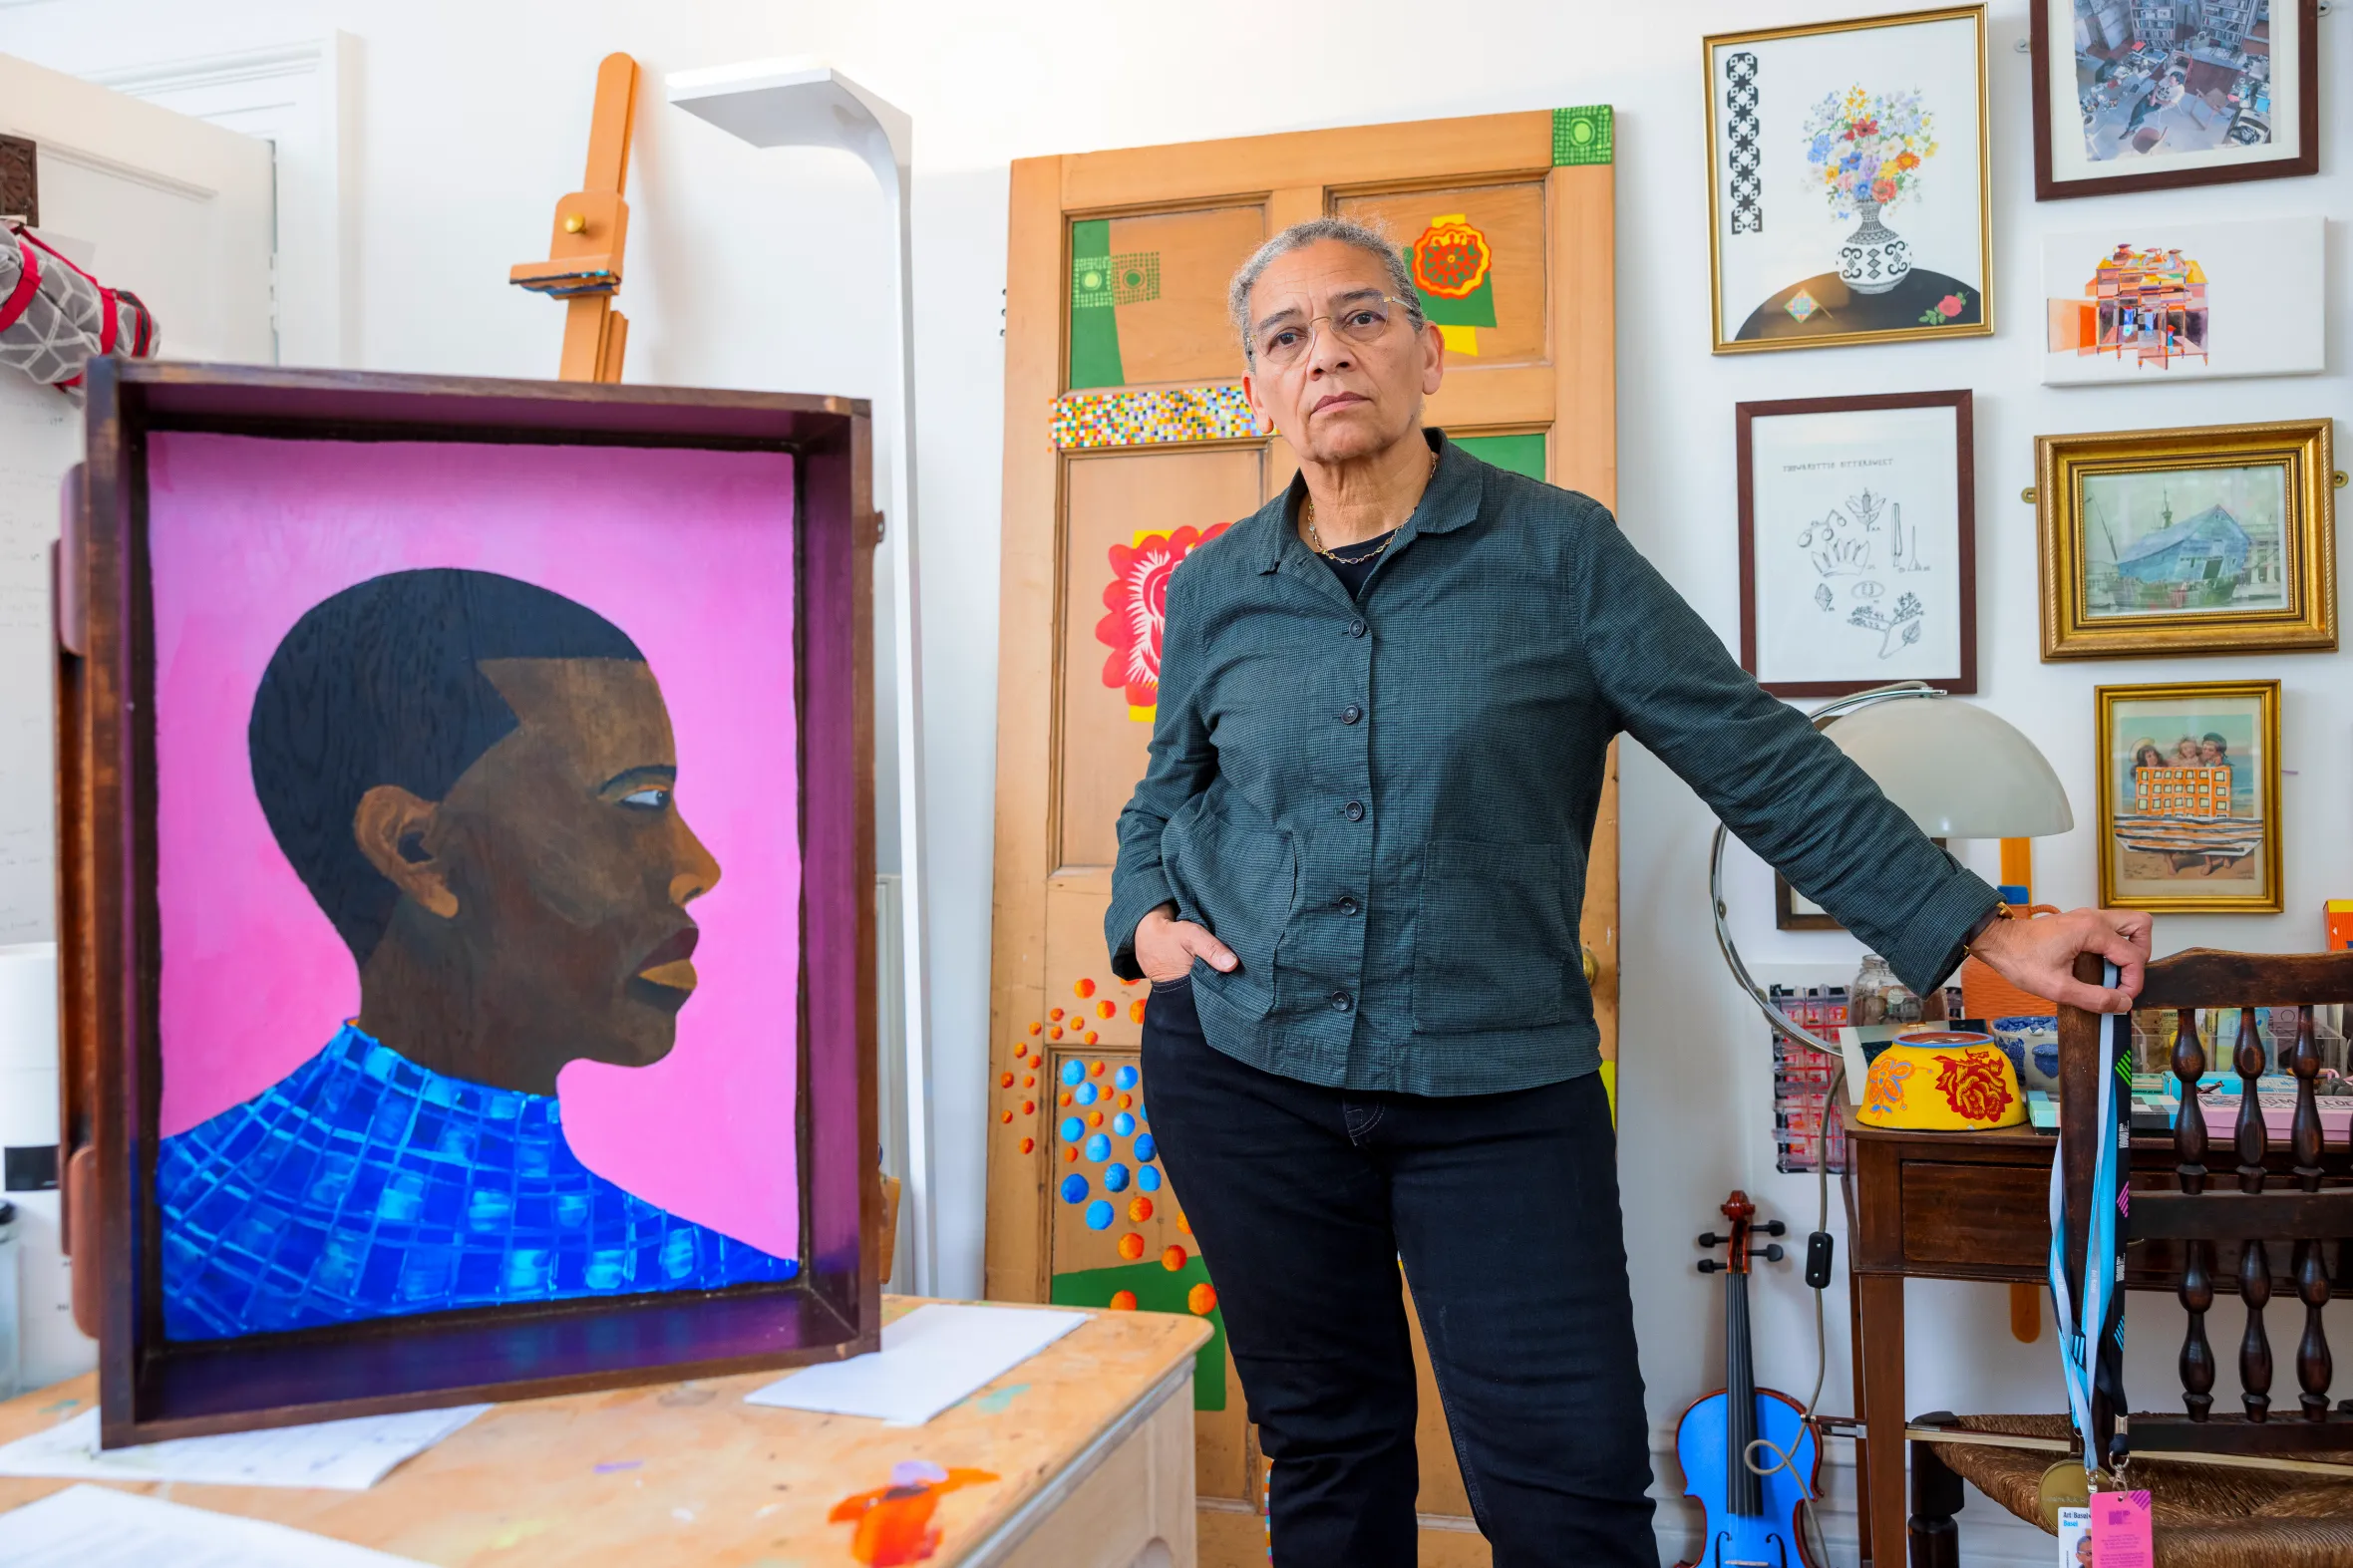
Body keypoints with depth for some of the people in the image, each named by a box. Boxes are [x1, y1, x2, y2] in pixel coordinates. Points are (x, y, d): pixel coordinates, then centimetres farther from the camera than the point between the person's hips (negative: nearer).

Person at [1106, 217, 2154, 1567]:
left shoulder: (1558, 552, -3)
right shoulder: (1214, 590, 5)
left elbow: (1761, 758, -3)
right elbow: (1164, 797, 19)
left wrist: (1979, 929, -4)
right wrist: (1146, 913, -1)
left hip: (1500, 1090, -2)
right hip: (1244, 1070, 3)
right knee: (1327, 1454, 15)